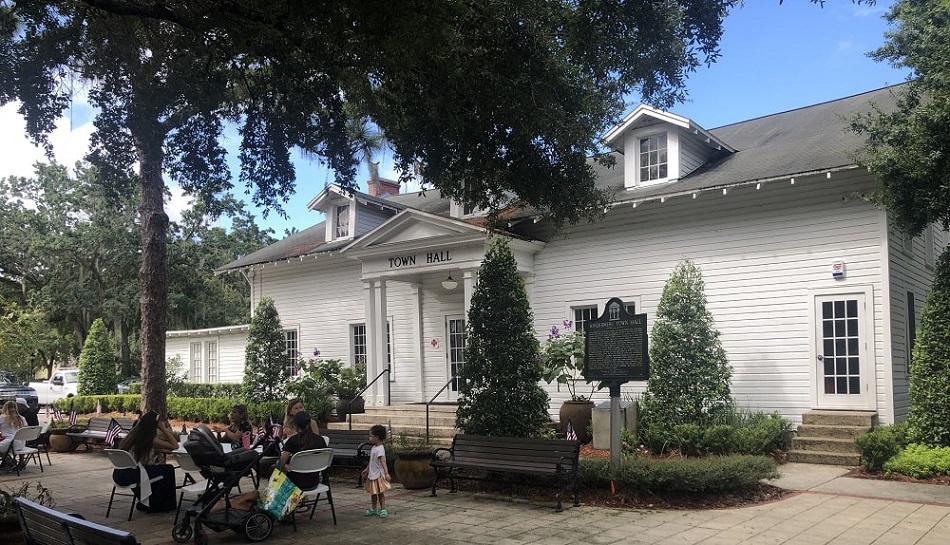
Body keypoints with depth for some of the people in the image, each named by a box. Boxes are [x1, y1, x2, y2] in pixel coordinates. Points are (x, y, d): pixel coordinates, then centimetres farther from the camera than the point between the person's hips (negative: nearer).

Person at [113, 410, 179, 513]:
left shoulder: (134, 434, 10)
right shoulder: (150, 440, -13)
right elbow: (175, 446, -10)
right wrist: (164, 429, -5)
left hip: (118, 474, 8)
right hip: (128, 476, -8)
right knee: (168, 470, 2)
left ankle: (144, 503, 36)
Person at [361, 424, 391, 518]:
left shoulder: (380, 449, -21)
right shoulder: (373, 448, 8)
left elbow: (383, 462, -31)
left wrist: (386, 473, -39)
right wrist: (366, 470, 29)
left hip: (379, 475, -9)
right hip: (372, 475, 9)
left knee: (380, 493, 1)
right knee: (373, 493, 17)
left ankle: (383, 509, 9)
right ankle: (374, 509, 29)